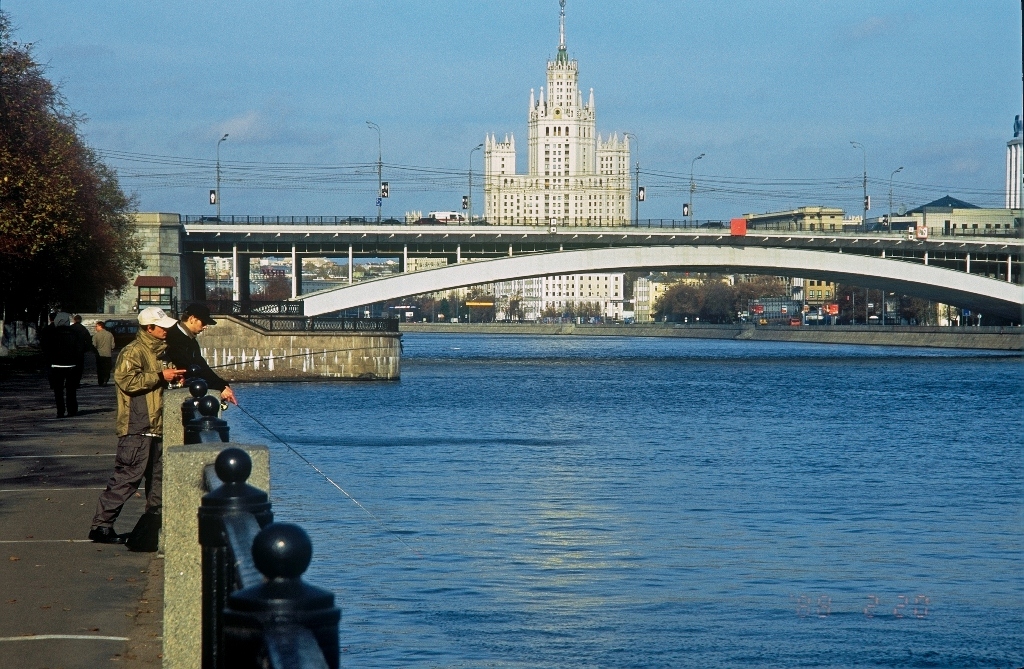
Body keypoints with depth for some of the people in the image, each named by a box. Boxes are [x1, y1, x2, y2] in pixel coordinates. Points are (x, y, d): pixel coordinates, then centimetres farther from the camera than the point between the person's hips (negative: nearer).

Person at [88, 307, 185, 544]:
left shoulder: (155, 351, 20)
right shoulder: (133, 352, -11)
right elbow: (127, 381, -24)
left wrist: (172, 377, 17)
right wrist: (160, 376, -20)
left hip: (155, 426, 10)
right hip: (137, 428, -10)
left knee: (157, 477, 13)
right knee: (127, 477, -10)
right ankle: (101, 525, -7)